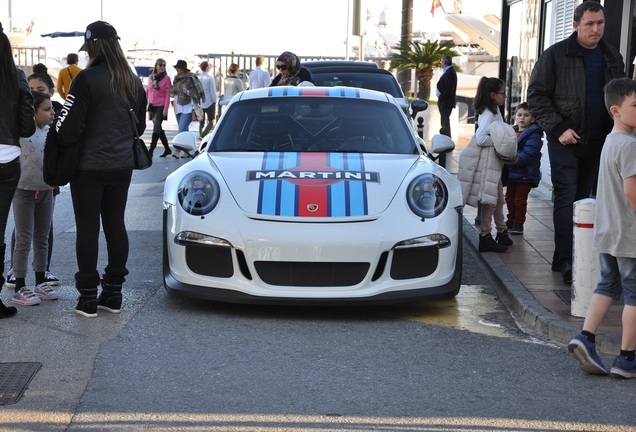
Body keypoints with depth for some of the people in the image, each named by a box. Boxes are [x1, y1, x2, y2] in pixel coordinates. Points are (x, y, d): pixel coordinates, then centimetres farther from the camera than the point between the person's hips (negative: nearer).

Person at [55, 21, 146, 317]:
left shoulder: (87, 79, -17)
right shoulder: (133, 82, 5)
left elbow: (68, 128, -18)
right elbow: (139, 126, 16)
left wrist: (59, 130, 3)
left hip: (89, 167, -6)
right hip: (121, 167, 6)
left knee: (87, 228, 2)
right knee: (115, 225, 12)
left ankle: (88, 298, 6)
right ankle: (113, 294, 18)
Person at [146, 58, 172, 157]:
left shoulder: (166, 78, -3)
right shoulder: (151, 77, 9)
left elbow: (168, 95, -6)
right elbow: (147, 92, 13)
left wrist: (165, 109, -13)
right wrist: (147, 105, 10)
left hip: (161, 106, -5)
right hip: (152, 106, 5)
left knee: (157, 126, -12)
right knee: (158, 128, 9)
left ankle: (151, 150, -11)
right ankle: (167, 149, 20)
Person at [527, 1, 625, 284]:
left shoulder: (612, 57, 10)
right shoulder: (556, 55, -5)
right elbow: (536, 95, -6)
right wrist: (559, 129, -14)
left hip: (597, 142, 5)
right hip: (566, 141, -5)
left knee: (583, 199, 8)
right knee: (566, 198, -8)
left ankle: (563, 258, 17)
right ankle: (566, 262, -7)